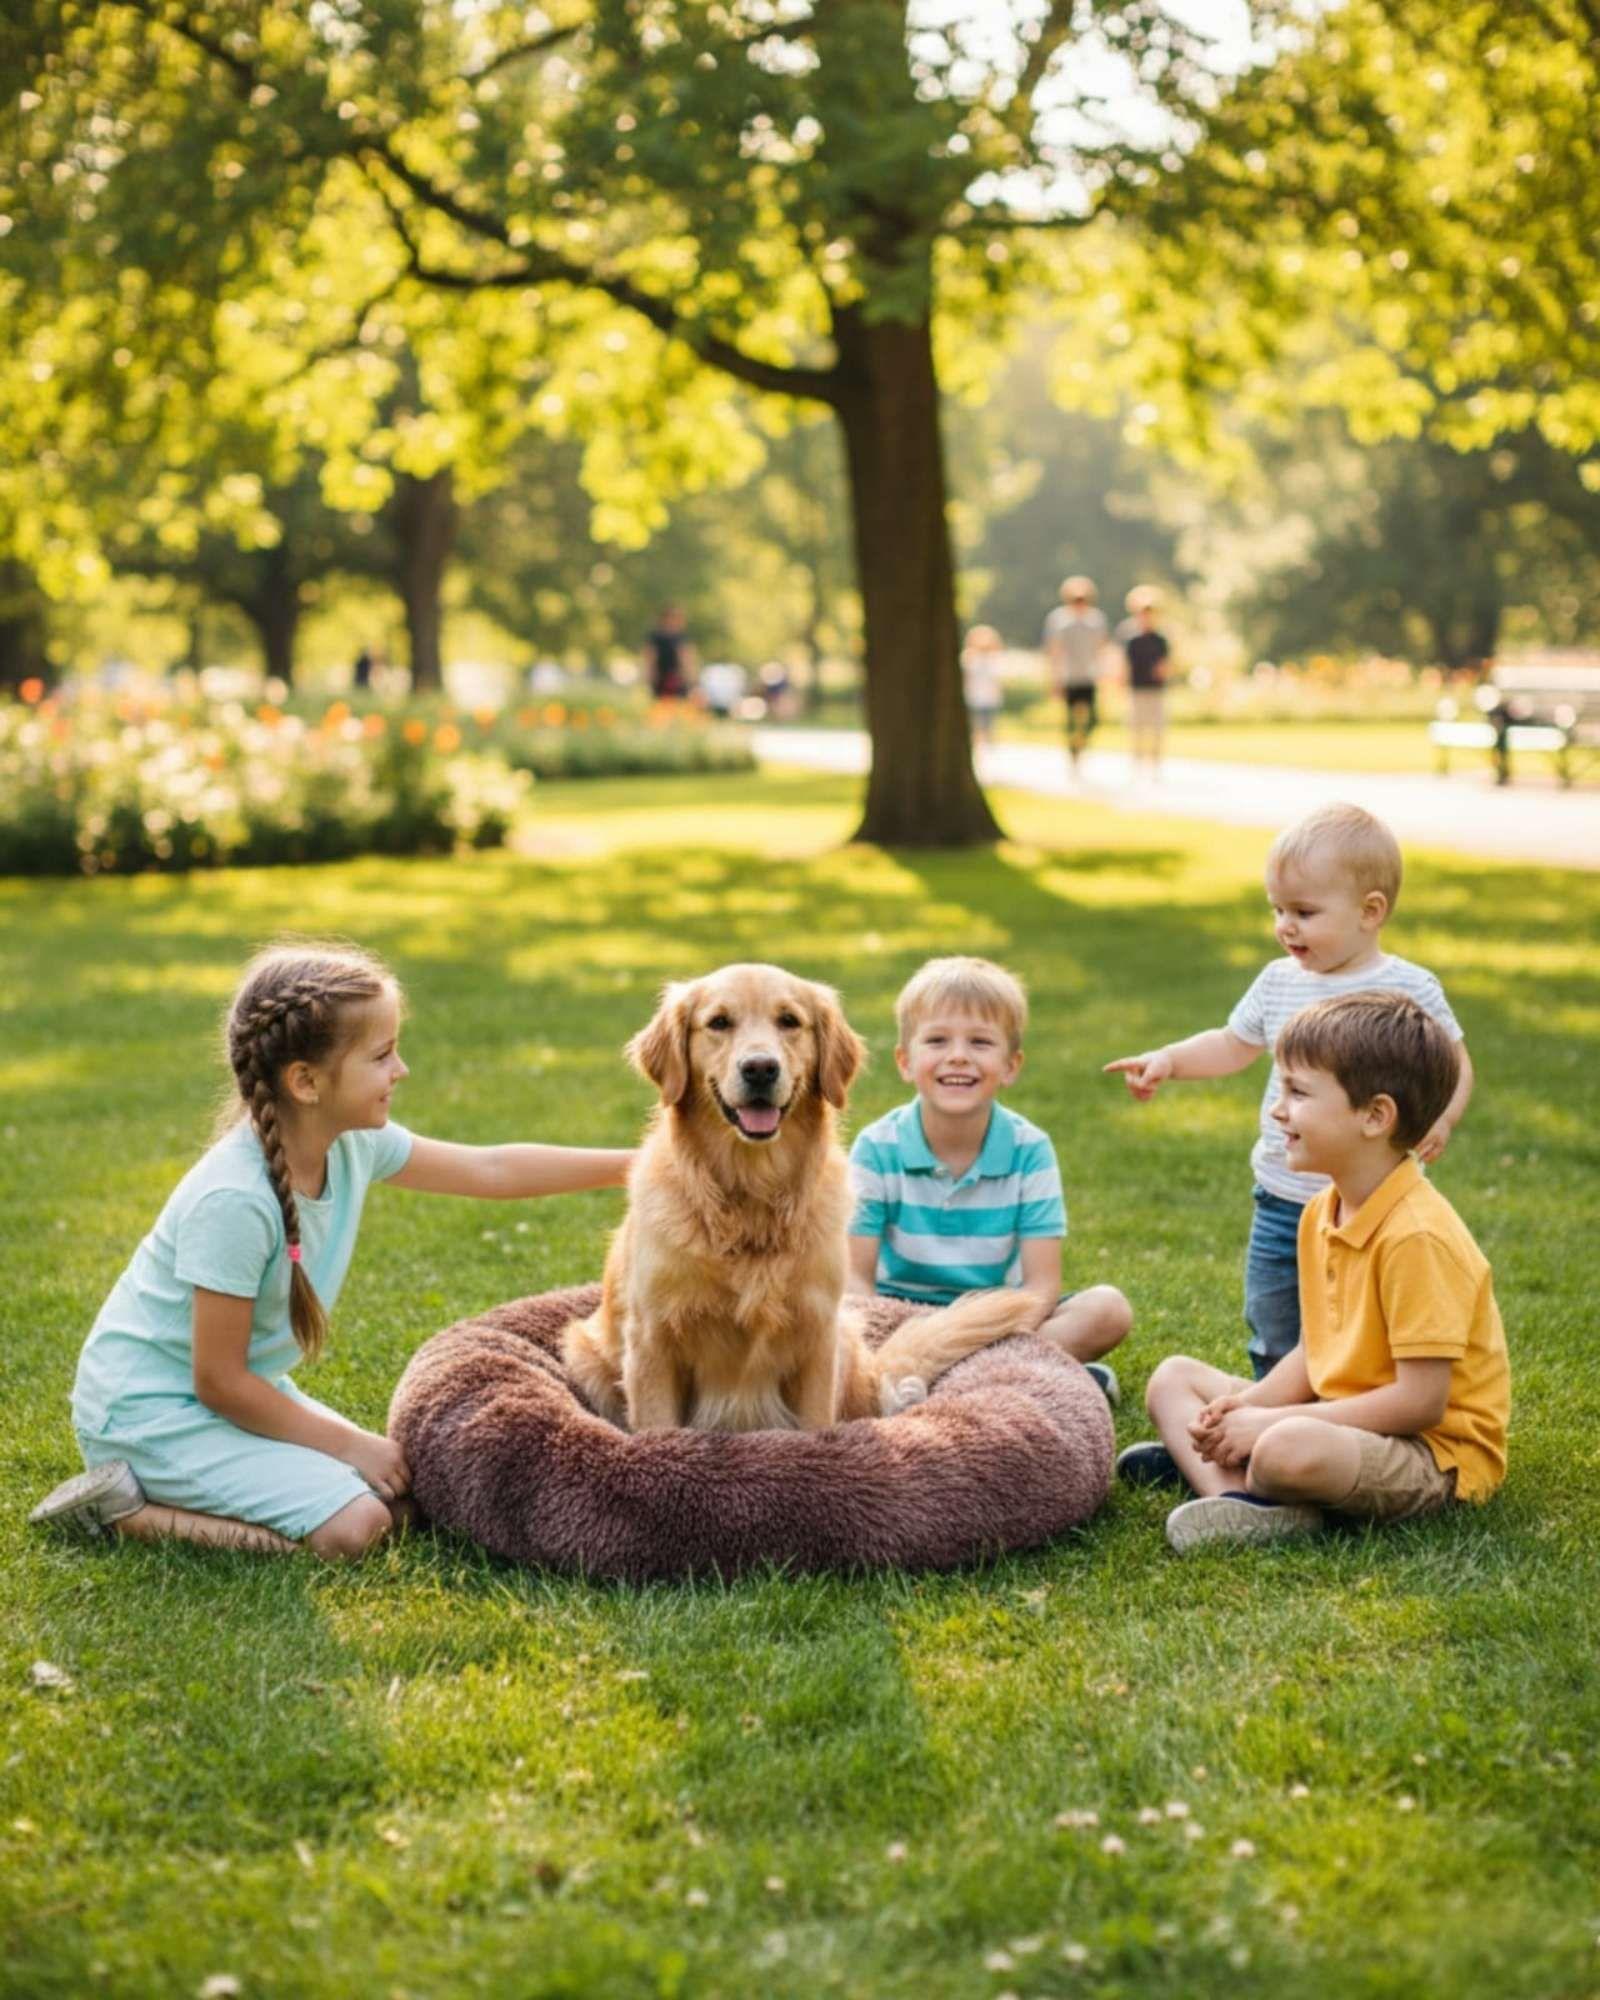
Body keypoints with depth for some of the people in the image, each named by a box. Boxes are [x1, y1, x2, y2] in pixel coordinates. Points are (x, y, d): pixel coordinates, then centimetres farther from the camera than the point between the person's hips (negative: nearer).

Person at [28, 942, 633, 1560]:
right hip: (148, 1408, -9)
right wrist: (349, 1444, -15)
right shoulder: (235, 1201, -29)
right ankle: (123, 1508, -7)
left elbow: (491, 1168, 7)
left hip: (241, 1388, 9)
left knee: (397, 1491, 2)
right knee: (354, 1523, -19)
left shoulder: (354, 1142, -6)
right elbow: (218, 1383, -23)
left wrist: (631, 1164, 7)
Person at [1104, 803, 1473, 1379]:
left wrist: (1441, 1115, -21)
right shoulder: (1279, 984, 4)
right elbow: (1233, 1045, 17)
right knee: (1272, 1339, 15)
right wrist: (1169, 1059, 3)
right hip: (1281, 1200, 5)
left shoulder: (1410, 990, -9)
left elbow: (1454, 1064, -2)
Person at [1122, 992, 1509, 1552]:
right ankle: (1231, 1482, -18)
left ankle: (1202, 1463, -5)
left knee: (1286, 1451, -38)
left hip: (1439, 1456, -10)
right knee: (1173, 1377, 9)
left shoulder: (1417, 1235, -23)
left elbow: (1421, 1400, -25)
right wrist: (1245, 1407, -8)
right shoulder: (1321, 1213, 5)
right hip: (1342, 1417, 10)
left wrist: (1271, 1422, -22)